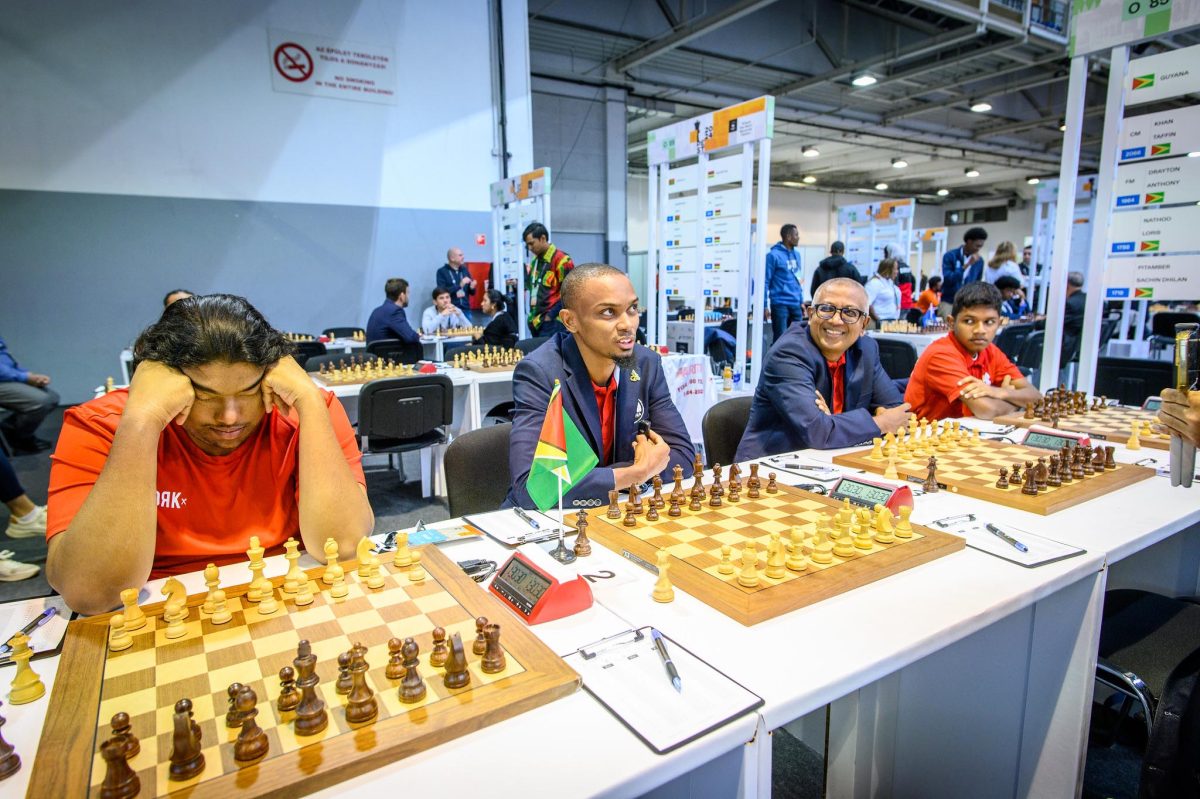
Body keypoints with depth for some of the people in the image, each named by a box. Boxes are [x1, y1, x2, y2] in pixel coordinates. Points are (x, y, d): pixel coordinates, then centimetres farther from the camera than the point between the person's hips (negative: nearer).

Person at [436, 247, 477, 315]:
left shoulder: (464, 270, 9)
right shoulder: (442, 272, -3)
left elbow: (472, 292, 15)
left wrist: (472, 287, -8)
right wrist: (460, 285, -19)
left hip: (466, 310, 4)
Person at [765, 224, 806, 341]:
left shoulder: (796, 254, 12)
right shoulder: (773, 255, -9)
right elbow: (765, 281, -10)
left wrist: (801, 301, 14)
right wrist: (765, 305, -13)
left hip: (796, 304, 7)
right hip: (780, 304, -7)